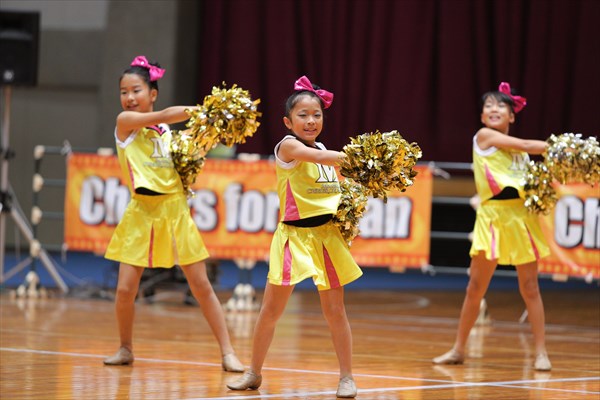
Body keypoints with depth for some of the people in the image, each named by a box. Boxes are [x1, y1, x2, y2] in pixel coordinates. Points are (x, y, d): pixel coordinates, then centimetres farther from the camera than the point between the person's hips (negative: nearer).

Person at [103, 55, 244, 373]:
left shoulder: (166, 130, 10)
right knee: (125, 289, -5)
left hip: (175, 211, 3)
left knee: (202, 286, 2)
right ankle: (125, 349, 18)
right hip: (142, 212, -3)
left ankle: (228, 353, 5)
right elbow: (165, 115, -18)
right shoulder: (125, 121, -4)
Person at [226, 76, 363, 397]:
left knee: (335, 310, 3)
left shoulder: (323, 150, 12)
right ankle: (254, 372, 16)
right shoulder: (288, 146, -8)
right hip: (295, 236, -5)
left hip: (327, 235, 5)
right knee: (272, 308, 2)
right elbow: (320, 158, -28)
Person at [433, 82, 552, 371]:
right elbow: (526, 146, -7)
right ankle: (458, 349, 12)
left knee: (529, 287, 2)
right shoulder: (484, 136, 1)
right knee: (476, 287, 0)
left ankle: (541, 352, 5)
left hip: (523, 215, 4)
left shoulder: (519, 151, 16)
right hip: (493, 215, -4)